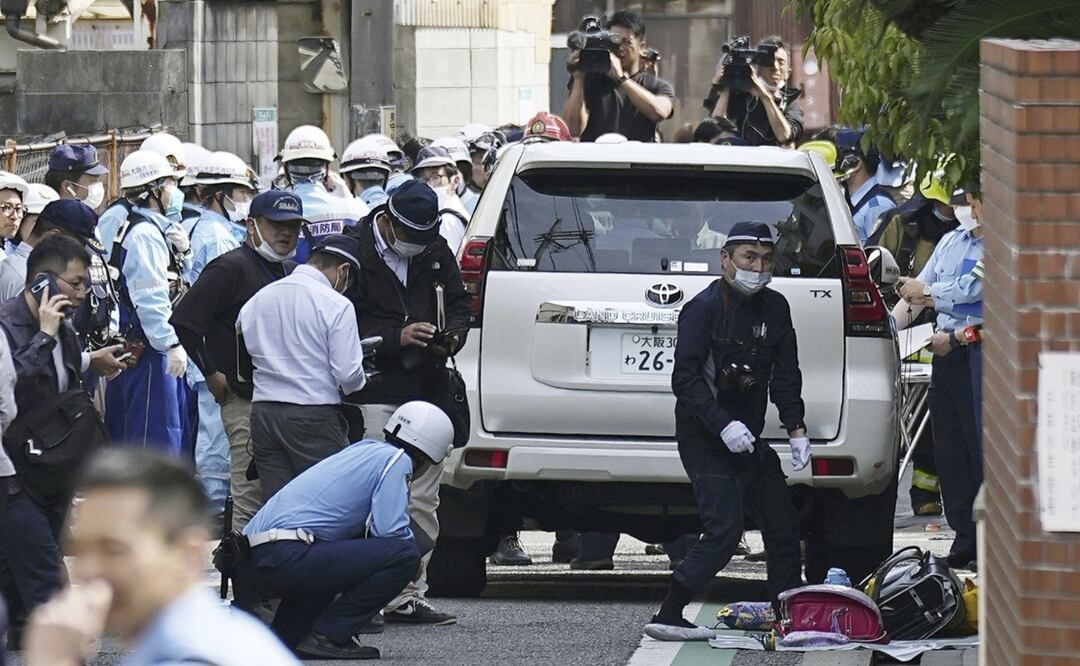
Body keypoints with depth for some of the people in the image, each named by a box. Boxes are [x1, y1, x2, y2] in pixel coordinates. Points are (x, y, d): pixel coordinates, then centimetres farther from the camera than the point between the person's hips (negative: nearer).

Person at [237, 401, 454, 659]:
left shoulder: (360, 450, 27)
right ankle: (329, 635, -10)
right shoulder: (397, 460, 1)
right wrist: (414, 544, 11)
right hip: (287, 559, -10)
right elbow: (390, 530, -10)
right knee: (404, 555, -11)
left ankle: (287, 632, 19)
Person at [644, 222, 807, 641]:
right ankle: (667, 617, -14)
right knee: (725, 529, -17)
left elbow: (785, 375, 12)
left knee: (782, 526, 10)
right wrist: (724, 426, -28)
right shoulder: (705, 308, -12)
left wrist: (796, 429, -1)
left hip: (748, 436, 8)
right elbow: (686, 378, -18)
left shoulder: (774, 309, 9)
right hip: (704, 438, -8)